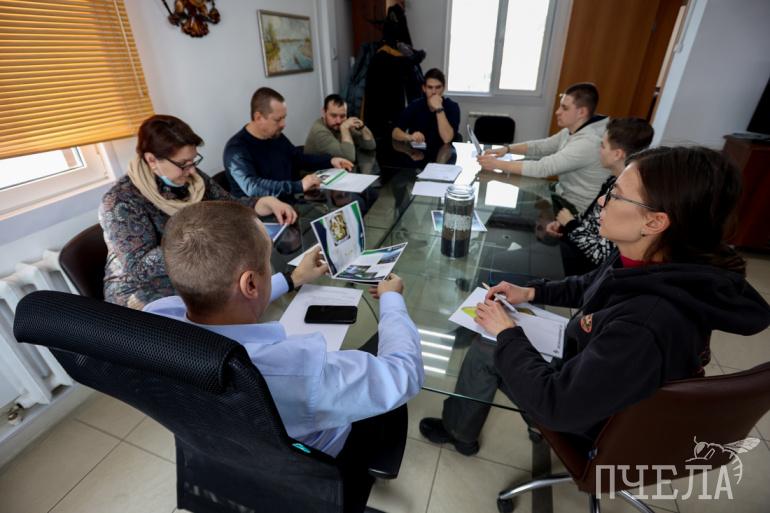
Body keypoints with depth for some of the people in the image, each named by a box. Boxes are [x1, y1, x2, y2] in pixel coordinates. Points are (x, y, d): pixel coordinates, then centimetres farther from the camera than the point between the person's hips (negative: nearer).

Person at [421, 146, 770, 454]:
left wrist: (506, 334, -25)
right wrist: (531, 292, -3)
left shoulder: (648, 325, -42)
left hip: (596, 428, -7)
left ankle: (458, 430, 27)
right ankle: (459, 425, 34)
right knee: (489, 343, 10)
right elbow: (591, 287, 7)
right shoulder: (652, 266, -14)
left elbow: (557, 406, -36)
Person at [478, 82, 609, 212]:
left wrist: (497, 164, -30)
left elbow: (542, 168, -32)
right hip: (564, 197, 8)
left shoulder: (588, 142, -27)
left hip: (577, 210, -8)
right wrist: (507, 148, -9)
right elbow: (540, 146, 8)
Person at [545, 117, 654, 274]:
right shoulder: (616, 180, 0)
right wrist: (563, 226, -5)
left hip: (589, 268, -8)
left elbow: (602, 254, -29)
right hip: (581, 250, 8)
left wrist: (571, 224, -16)